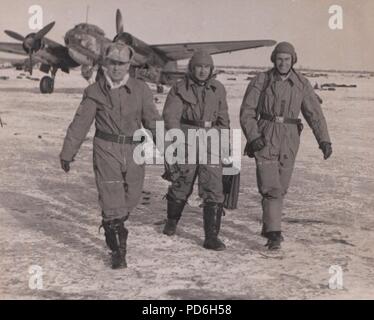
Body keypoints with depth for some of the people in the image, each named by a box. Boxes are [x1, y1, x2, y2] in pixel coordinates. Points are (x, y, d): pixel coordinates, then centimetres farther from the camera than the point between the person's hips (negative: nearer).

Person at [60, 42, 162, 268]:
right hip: (106, 150, -2)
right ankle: (118, 251, 7)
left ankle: (113, 226, 44)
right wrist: (68, 153, 1)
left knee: (131, 199, 13)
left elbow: (153, 121, 5)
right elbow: (80, 123, 1)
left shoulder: (141, 90, 2)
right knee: (111, 200, -6)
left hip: (134, 150, 3)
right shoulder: (95, 92, -1)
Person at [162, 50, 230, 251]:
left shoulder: (218, 89, 7)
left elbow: (223, 119, 16)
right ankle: (172, 220, 39)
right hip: (186, 142, -2)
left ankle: (211, 237, -3)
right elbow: (170, 116, -14)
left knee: (213, 191, -7)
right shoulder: (180, 89, -3)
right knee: (181, 187, 12)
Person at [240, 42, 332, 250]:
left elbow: (315, 114, -2)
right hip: (265, 139, -3)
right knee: (270, 187, -12)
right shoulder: (261, 81, -3)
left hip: (289, 140, 3)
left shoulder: (302, 84, 3)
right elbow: (247, 112, -4)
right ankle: (274, 235, -10)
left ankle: (268, 227, 30)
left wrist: (324, 140, -13)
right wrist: (252, 137, -18)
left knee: (280, 188, 11)